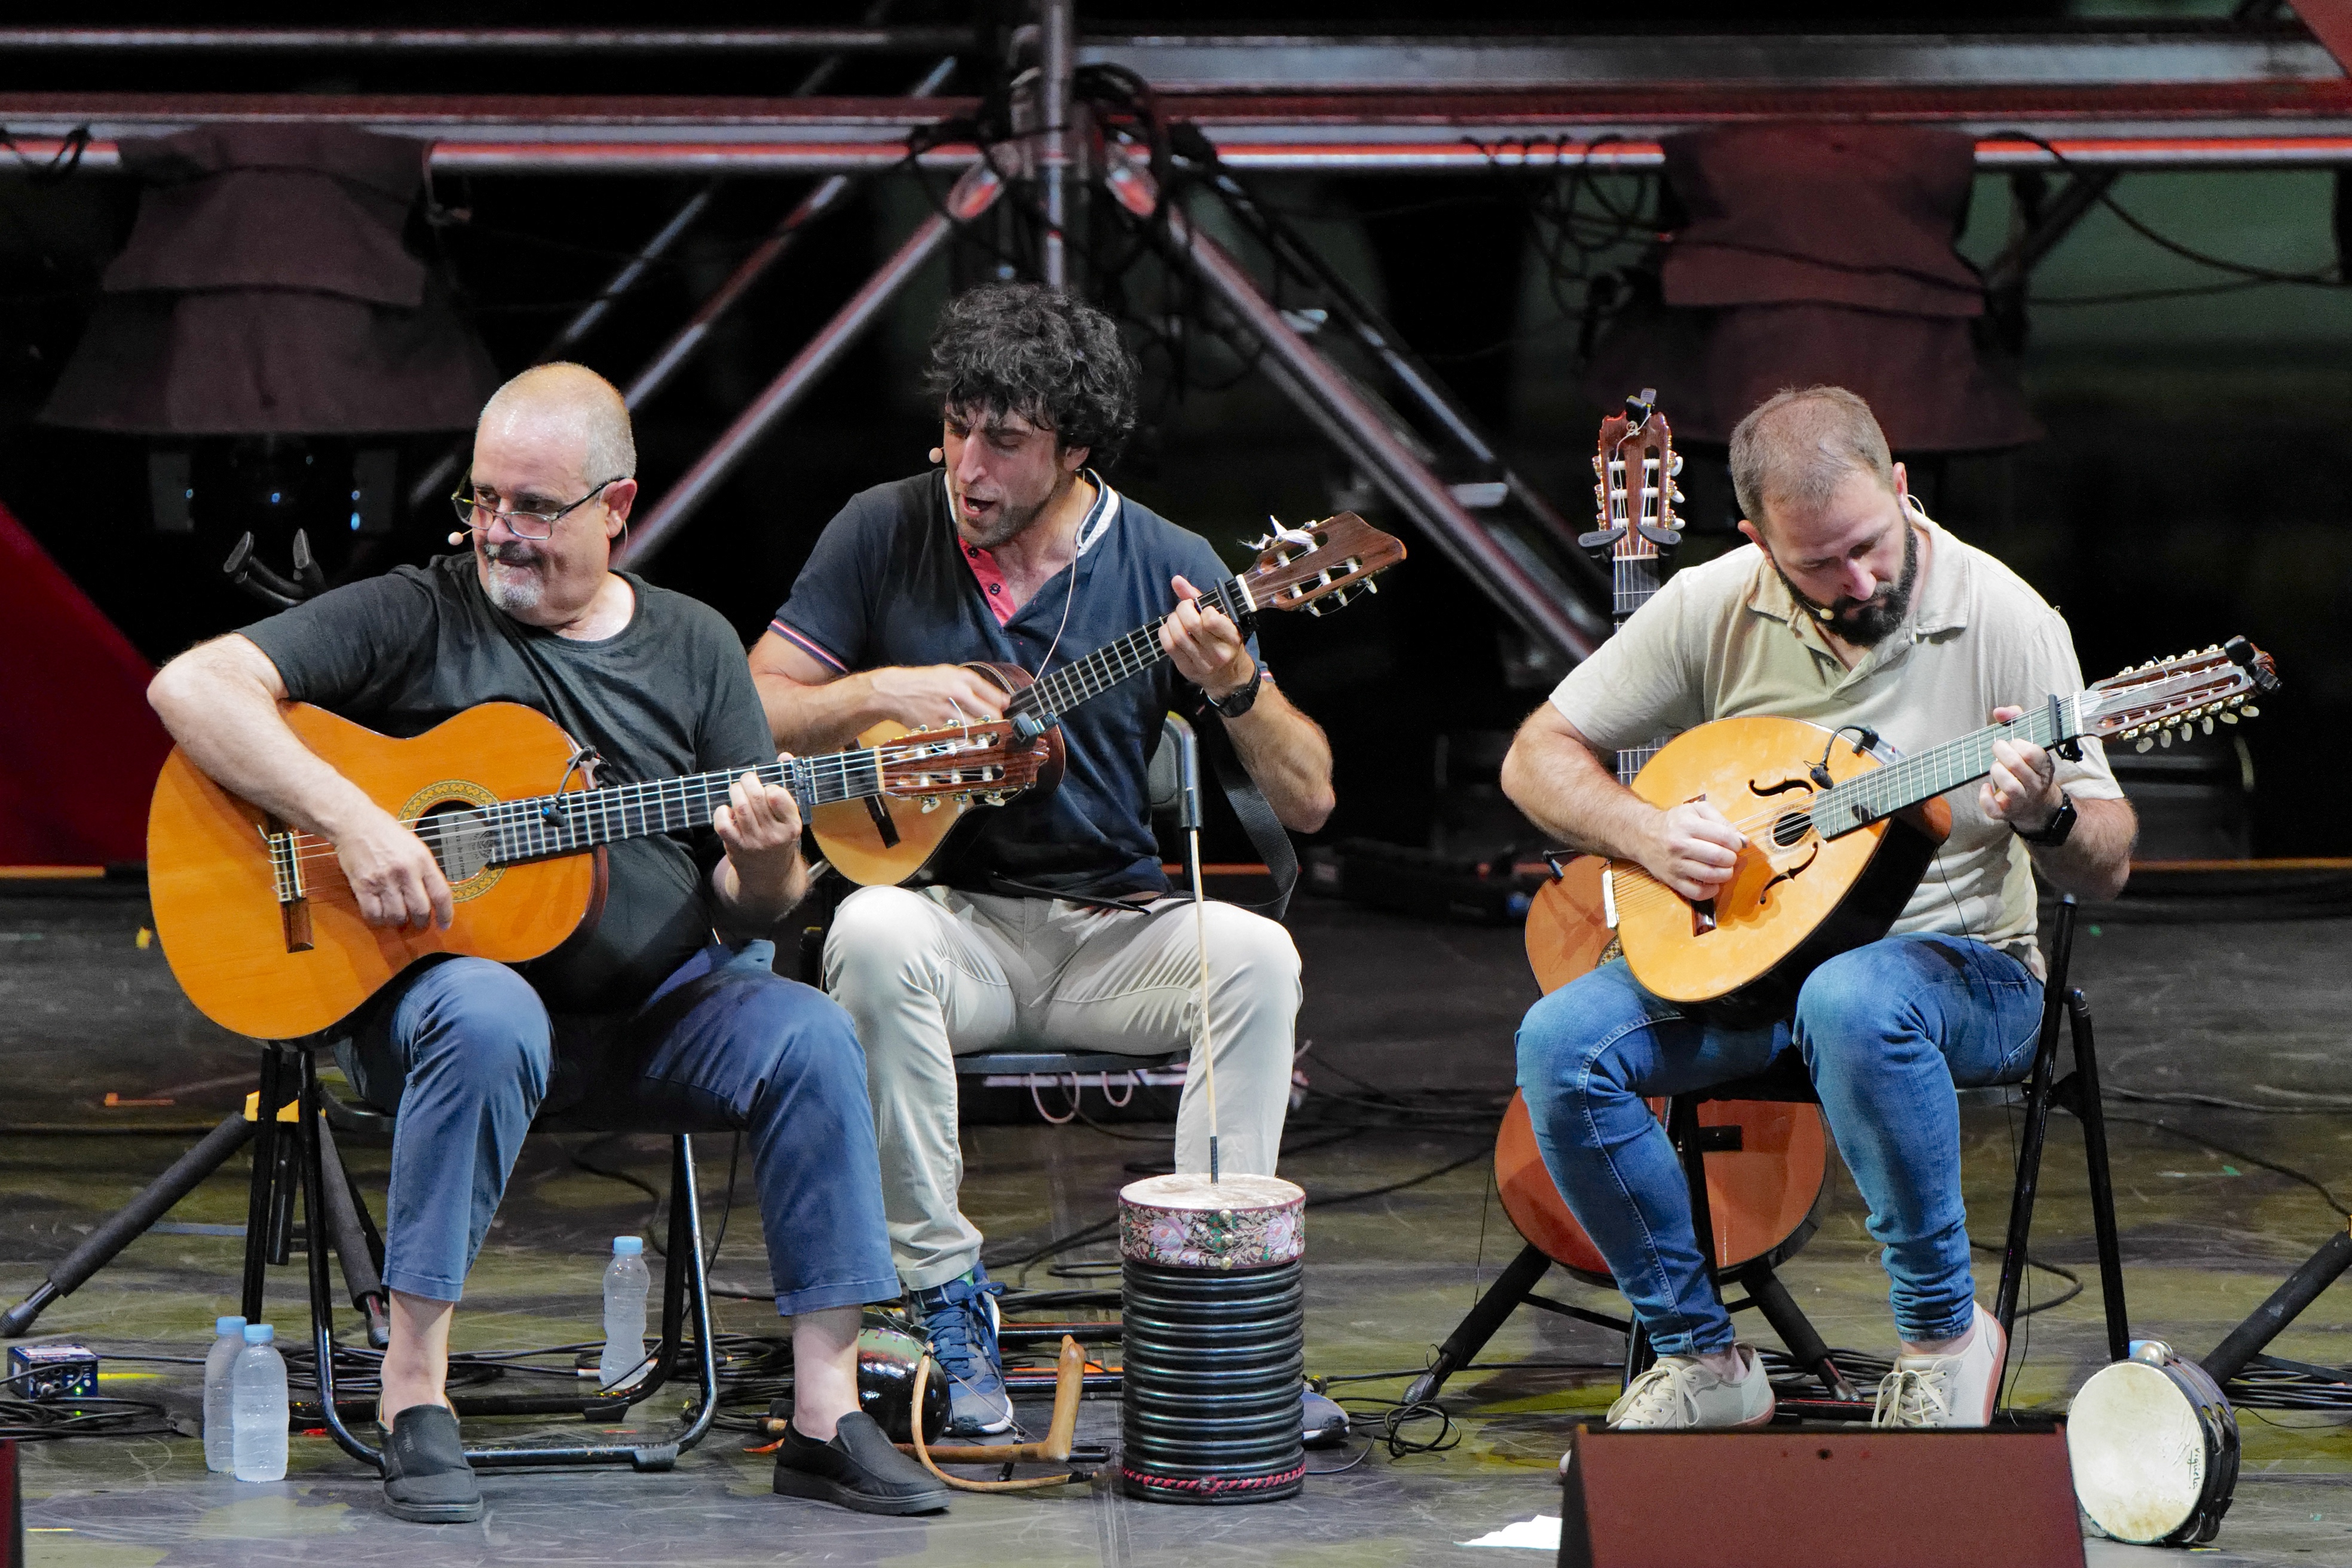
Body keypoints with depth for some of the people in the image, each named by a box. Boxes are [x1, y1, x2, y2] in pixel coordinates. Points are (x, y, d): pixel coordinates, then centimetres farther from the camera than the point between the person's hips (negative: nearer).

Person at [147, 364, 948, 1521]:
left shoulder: (693, 647, 12)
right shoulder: (415, 620, 0)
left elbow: (750, 911, 11)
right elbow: (192, 686, -12)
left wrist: (766, 865, -15)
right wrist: (351, 821, -21)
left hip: (652, 1011, 3)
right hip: (433, 988, -3)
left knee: (809, 1037, -24)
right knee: (487, 1017, -38)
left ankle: (825, 1417, -21)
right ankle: (414, 1390, -31)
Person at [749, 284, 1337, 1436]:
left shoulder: (1166, 568, -1)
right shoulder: (884, 534, 1)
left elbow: (1307, 801, -2)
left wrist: (1237, 688, -21)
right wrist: (885, 693, -15)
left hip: (1118, 931, 0)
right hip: (952, 919, 0)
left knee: (1257, 959, -30)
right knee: (872, 937, -35)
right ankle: (944, 1290, -25)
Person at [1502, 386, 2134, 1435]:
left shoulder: (2001, 620, -11)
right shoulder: (1713, 610, -3)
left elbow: (2106, 868, -9)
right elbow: (1537, 759, 6)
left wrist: (2048, 819, -33)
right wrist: (1643, 833, -14)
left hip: (1958, 965, -4)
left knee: (1854, 1003, -40)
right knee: (1560, 1041, -23)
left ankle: (1944, 1331, -22)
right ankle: (1698, 1357, -8)